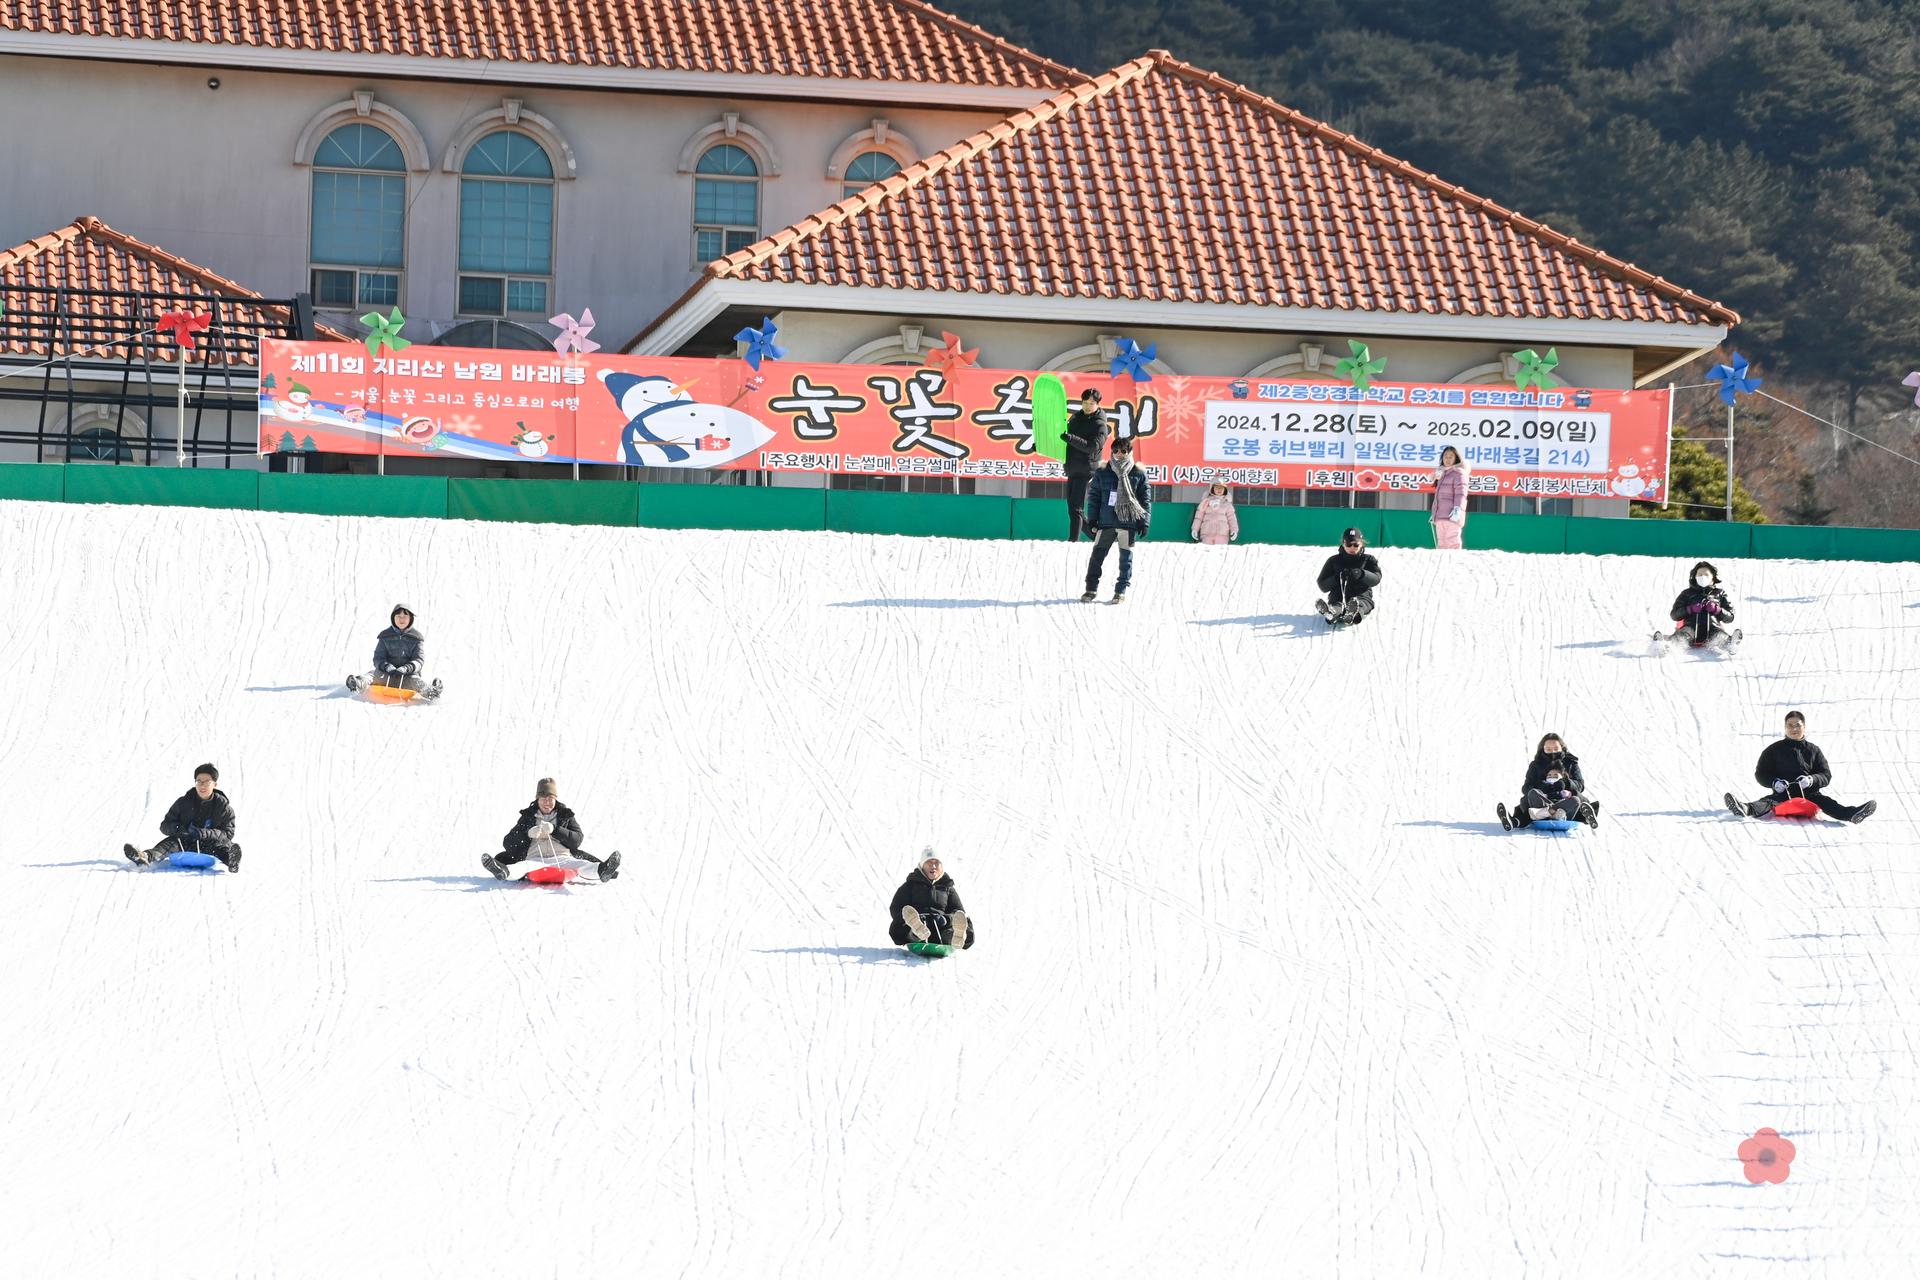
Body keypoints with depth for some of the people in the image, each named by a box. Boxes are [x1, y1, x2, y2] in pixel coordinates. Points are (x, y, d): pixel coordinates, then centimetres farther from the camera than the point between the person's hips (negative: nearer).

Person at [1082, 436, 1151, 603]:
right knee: (1097, 554, 0)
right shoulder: (1102, 473, 5)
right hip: (1106, 521, 1)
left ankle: (1121, 590, 12)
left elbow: (1146, 499, 4)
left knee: (1126, 557, 3)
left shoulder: (1139, 474, 2)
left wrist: (1144, 521, -2)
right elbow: (1093, 496, 8)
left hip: (1128, 522, -1)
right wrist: (1092, 519, 2)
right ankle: (1091, 589, 7)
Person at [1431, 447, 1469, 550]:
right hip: (1440, 517, 9)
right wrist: (1434, 513, 28)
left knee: (1451, 543, -14)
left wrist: (1457, 508, -26)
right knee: (1442, 544, 8)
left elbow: (1461, 492, -14)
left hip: (1452, 516, -9)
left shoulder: (1458, 472, -3)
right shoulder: (1443, 473, 22)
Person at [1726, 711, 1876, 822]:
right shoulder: (1774, 750, 15)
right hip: (1783, 794, -1)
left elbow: (1826, 775, 13)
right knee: (1769, 802, -32)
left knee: (1825, 801, -28)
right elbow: (1760, 774, 14)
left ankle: (1852, 813, -52)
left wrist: (1812, 780, -11)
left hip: (1809, 794, 1)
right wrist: (1774, 782, -9)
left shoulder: (1813, 751, 18)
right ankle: (1747, 809, -64)